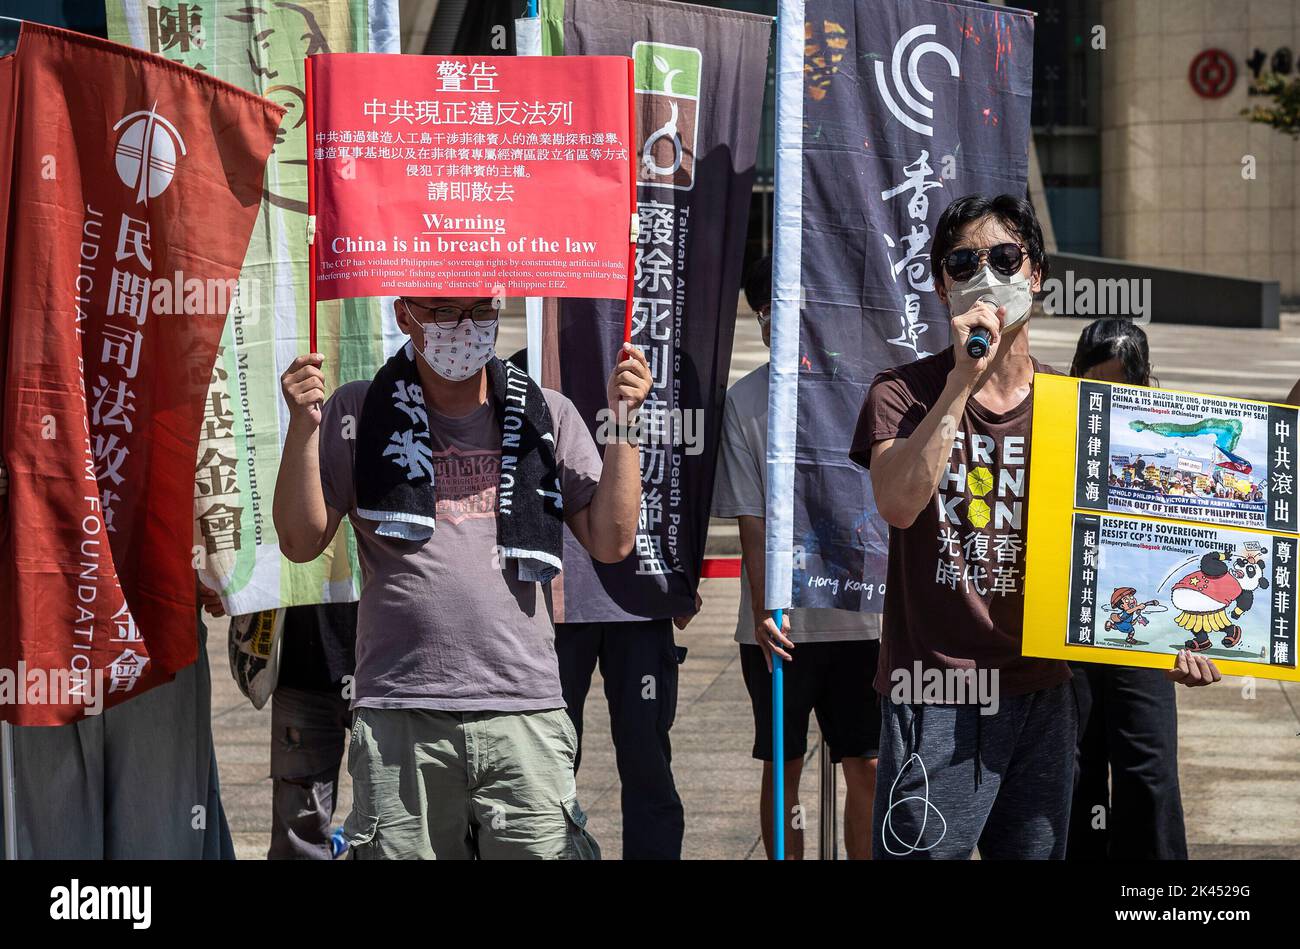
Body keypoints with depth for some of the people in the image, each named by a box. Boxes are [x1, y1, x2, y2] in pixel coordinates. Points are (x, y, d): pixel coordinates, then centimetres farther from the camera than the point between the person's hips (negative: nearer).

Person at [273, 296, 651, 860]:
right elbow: (301, 543, 4)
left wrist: (621, 424, -1)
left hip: (524, 716, 1)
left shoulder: (546, 417, 11)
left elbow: (611, 542, 8)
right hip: (399, 718, -1)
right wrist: (303, 427, -7)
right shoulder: (358, 415, 7)